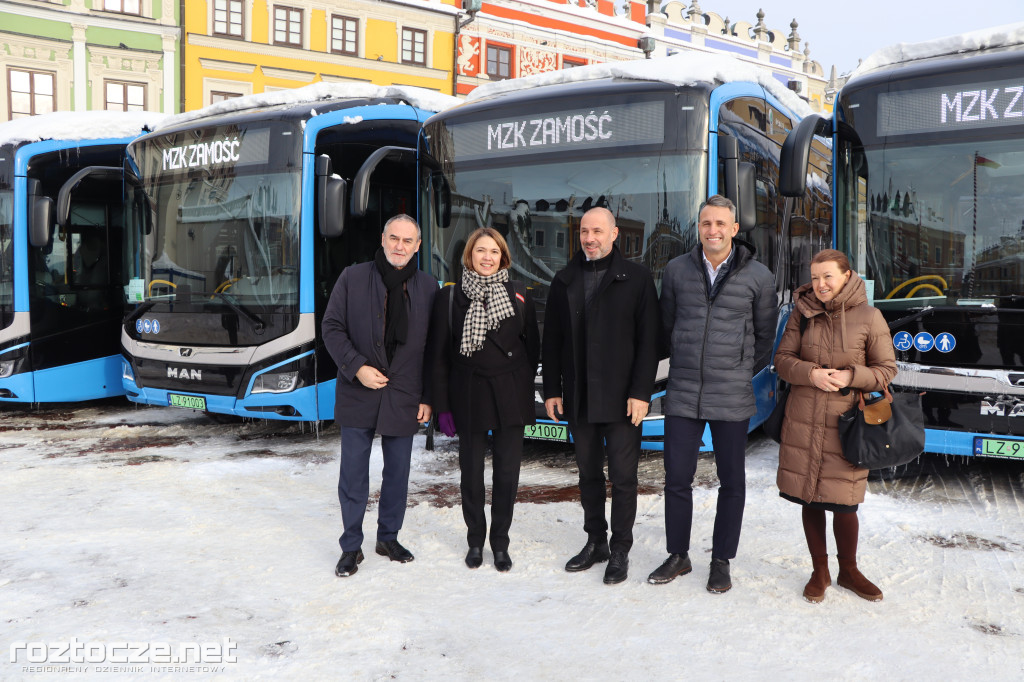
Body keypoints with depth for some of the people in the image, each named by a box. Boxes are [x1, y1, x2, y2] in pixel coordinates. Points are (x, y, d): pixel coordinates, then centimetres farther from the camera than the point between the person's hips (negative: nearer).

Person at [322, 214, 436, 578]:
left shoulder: (428, 287, 3)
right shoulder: (352, 278, 0)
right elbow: (332, 328, 0)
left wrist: (428, 397, 1)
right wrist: (357, 367, -13)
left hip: (405, 398, 2)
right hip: (357, 395, -1)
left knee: (398, 473, 12)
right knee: (353, 475, 5)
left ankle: (388, 537, 30)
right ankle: (351, 546, 20)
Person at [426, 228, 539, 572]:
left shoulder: (518, 294, 5)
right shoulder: (450, 296, 0)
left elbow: (532, 344, 9)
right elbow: (438, 354, -1)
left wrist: (524, 385, 4)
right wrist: (442, 405, -5)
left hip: (511, 396, 1)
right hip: (470, 395, -1)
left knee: (507, 471, 6)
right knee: (471, 471, 8)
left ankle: (500, 542, 22)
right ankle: (475, 540, 26)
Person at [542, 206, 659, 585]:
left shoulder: (636, 278, -2)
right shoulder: (564, 281, 10)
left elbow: (648, 340, -6)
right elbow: (552, 341, 11)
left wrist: (641, 392, -12)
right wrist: (552, 390, 5)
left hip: (621, 398, -4)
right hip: (578, 398, 4)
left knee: (623, 477, 3)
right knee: (588, 474, 14)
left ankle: (620, 550, 16)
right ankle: (595, 541, 28)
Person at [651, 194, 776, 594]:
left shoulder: (758, 276, -1)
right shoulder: (677, 270, 3)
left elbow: (765, 333, 9)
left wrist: (745, 372, 9)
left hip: (732, 397, -1)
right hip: (683, 394, 2)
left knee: (732, 482, 7)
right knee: (677, 478, 6)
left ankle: (721, 561, 24)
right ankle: (678, 556, 24)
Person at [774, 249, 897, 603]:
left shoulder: (869, 317, -3)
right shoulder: (802, 313, 3)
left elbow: (886, 369, 1)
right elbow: (782, 359, 4)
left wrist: (850, 377, -16)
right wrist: (811, 373, -15)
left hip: (846, 423, -2)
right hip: (803, 421, 2)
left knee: (843, 503, 2)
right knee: (810, 499, 9)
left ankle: (848, 571, 28)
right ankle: (820, 571, 27)